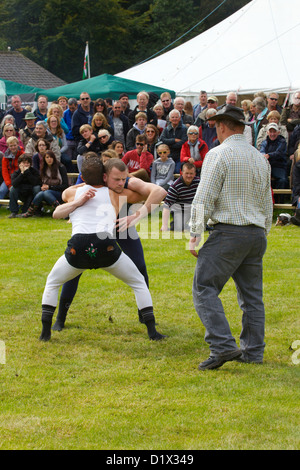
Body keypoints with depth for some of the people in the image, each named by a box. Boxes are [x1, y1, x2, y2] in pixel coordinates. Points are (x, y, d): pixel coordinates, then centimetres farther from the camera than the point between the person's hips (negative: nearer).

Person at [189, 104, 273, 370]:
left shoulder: (218, 154, -7)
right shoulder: (260, 158, 15)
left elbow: (204, 199, -12)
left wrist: (195, 235, -7)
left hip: (228, 233, -7)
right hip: (256, 234, 7)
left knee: (205, 288, -7)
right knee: (252, 293, 12)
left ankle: (223, 346, -20)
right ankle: (253, 351, 14)